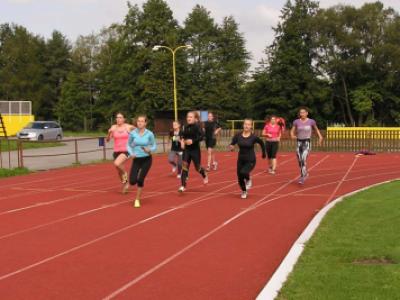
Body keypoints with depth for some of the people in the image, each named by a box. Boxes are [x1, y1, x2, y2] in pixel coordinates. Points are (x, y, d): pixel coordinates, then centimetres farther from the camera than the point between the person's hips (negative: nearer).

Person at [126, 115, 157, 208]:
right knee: (133, 181, -10)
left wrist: (150, 150, -20)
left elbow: (154, 146, 1)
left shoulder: (149, 134, -8)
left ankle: (137, 199, 15)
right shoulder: (133, 133, -5)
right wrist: (131, 153, -11)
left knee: (140, 180, -6)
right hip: (136, 159, 1)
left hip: (147, 159, -1)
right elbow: (129, 145, 7)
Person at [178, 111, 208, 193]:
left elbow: (201, 136, -22)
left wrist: (193, 141, -32)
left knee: (197, 167, 9)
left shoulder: (197, 127, -12)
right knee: (184, 166, -7)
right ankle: (183, 186, -6)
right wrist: (182, 140, -2)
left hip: (195, 150, -4)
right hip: (186, 150, 4)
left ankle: (205, 175, 44)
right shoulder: (185, 127, 4)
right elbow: (183, 135, 19)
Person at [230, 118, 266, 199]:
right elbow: (232, 144, 3)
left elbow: (262, 143, 5)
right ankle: (244, 192, 39)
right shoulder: (238, 136, -8)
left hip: (250, 160, -3)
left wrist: (264, 153, 15)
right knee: (240, 179, 7)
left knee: (243, 172, -30)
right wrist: (231, 147, -20)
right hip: (241, 160, 3)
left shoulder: (253, 137, -13)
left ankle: (248, 180, 7)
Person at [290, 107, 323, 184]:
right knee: (300, 161, 10)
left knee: (303, 159, -22)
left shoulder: (311, 121, -1)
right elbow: (292, 131, 6)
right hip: (299, 142, 3)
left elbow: (316, 129, 14)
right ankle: (305, 173, 36)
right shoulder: (296, 122, 2)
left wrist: (320, 137, -1)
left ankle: (302, 177, -20)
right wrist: (292, 136, -17)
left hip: (307, 142, -3)